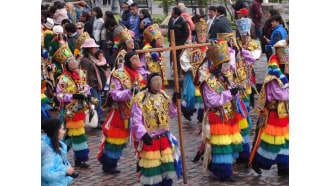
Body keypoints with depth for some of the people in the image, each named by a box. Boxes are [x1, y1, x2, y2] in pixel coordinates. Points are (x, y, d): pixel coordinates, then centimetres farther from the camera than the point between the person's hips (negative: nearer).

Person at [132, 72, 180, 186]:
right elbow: (136, 121, -12)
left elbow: (172, 113, 13)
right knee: (152, 168, 0)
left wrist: (174, 101, -3)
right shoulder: (140, 99, -9)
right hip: (149, 139, -5)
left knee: (168, 165, 7)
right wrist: (143, 135, -24)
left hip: (164, 137, 5)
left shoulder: (164, 96, 9)